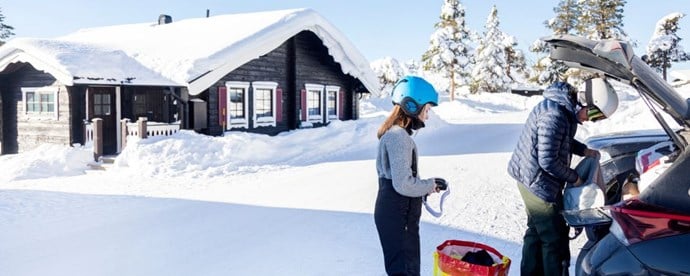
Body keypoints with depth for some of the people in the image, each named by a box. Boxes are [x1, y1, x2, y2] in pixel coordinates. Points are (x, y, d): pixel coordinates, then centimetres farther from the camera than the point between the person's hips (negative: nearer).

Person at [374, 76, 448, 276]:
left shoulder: (393, 133, 11)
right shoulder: (399, 137, -21)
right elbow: (403, 184, -25)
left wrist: (424, 187, 9)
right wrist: (431, 185, -9)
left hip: (394, 212, 10)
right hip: (397, 217, -10)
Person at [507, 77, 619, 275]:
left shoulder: (566, 107, 2)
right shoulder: (554, 116, -29)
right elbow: (548, 161, -26)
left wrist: (584, 150, 7)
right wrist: (573, 178, -12)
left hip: (534, 180, 10)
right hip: (538, 183, -10)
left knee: (536, 230, 22)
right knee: (554, 237, 2)